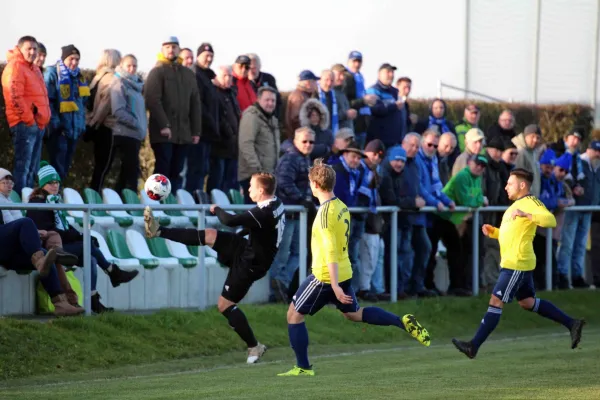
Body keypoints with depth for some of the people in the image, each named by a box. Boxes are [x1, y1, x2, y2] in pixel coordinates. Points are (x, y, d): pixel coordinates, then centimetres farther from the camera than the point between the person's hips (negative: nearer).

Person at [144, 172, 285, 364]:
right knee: (209, 235, 3)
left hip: (249, 265, -9)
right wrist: (241, 232, 29)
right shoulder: (276, 205, -2)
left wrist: (217, 210, -9)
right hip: (246, 249, 9)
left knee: (225, 305, -1)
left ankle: (254, 347, 7)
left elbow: (230, 221, -29)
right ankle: (159, 231, 10)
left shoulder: (264, 214, -31)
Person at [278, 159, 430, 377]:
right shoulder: (342, 206, 7)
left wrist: (335, 285, -27)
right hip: (344, 273, 9)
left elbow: (330, 251, -25)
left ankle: (303, 367, 7)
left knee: (294, 315, 4)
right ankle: (403, 322, 11)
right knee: (355, 313, 23)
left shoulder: (326, 212, -21)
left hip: (325, 277, -9)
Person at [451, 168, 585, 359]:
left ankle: (474, 346, -9)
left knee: (496, 301, -9)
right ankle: (572, 324, 22)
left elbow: (550, 220, -29)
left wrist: (525, 214, -39)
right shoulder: (516, 205, 19)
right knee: (528, 302, 17)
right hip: (512, 263, 11)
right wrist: (492, 232, 11)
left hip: (517, 264, -11)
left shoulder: (530, 203, -12)